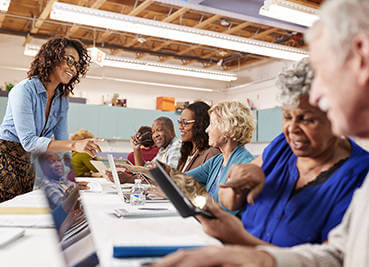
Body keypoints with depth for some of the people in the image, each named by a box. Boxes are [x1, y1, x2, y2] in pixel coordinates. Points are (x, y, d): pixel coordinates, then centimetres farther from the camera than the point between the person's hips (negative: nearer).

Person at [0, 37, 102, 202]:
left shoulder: (62, 100, 5)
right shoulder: (24, 91, -17)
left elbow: (61, 141, 6)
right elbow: (29, 141, -25)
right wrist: (74, 145, -35)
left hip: (32, 163, 7)